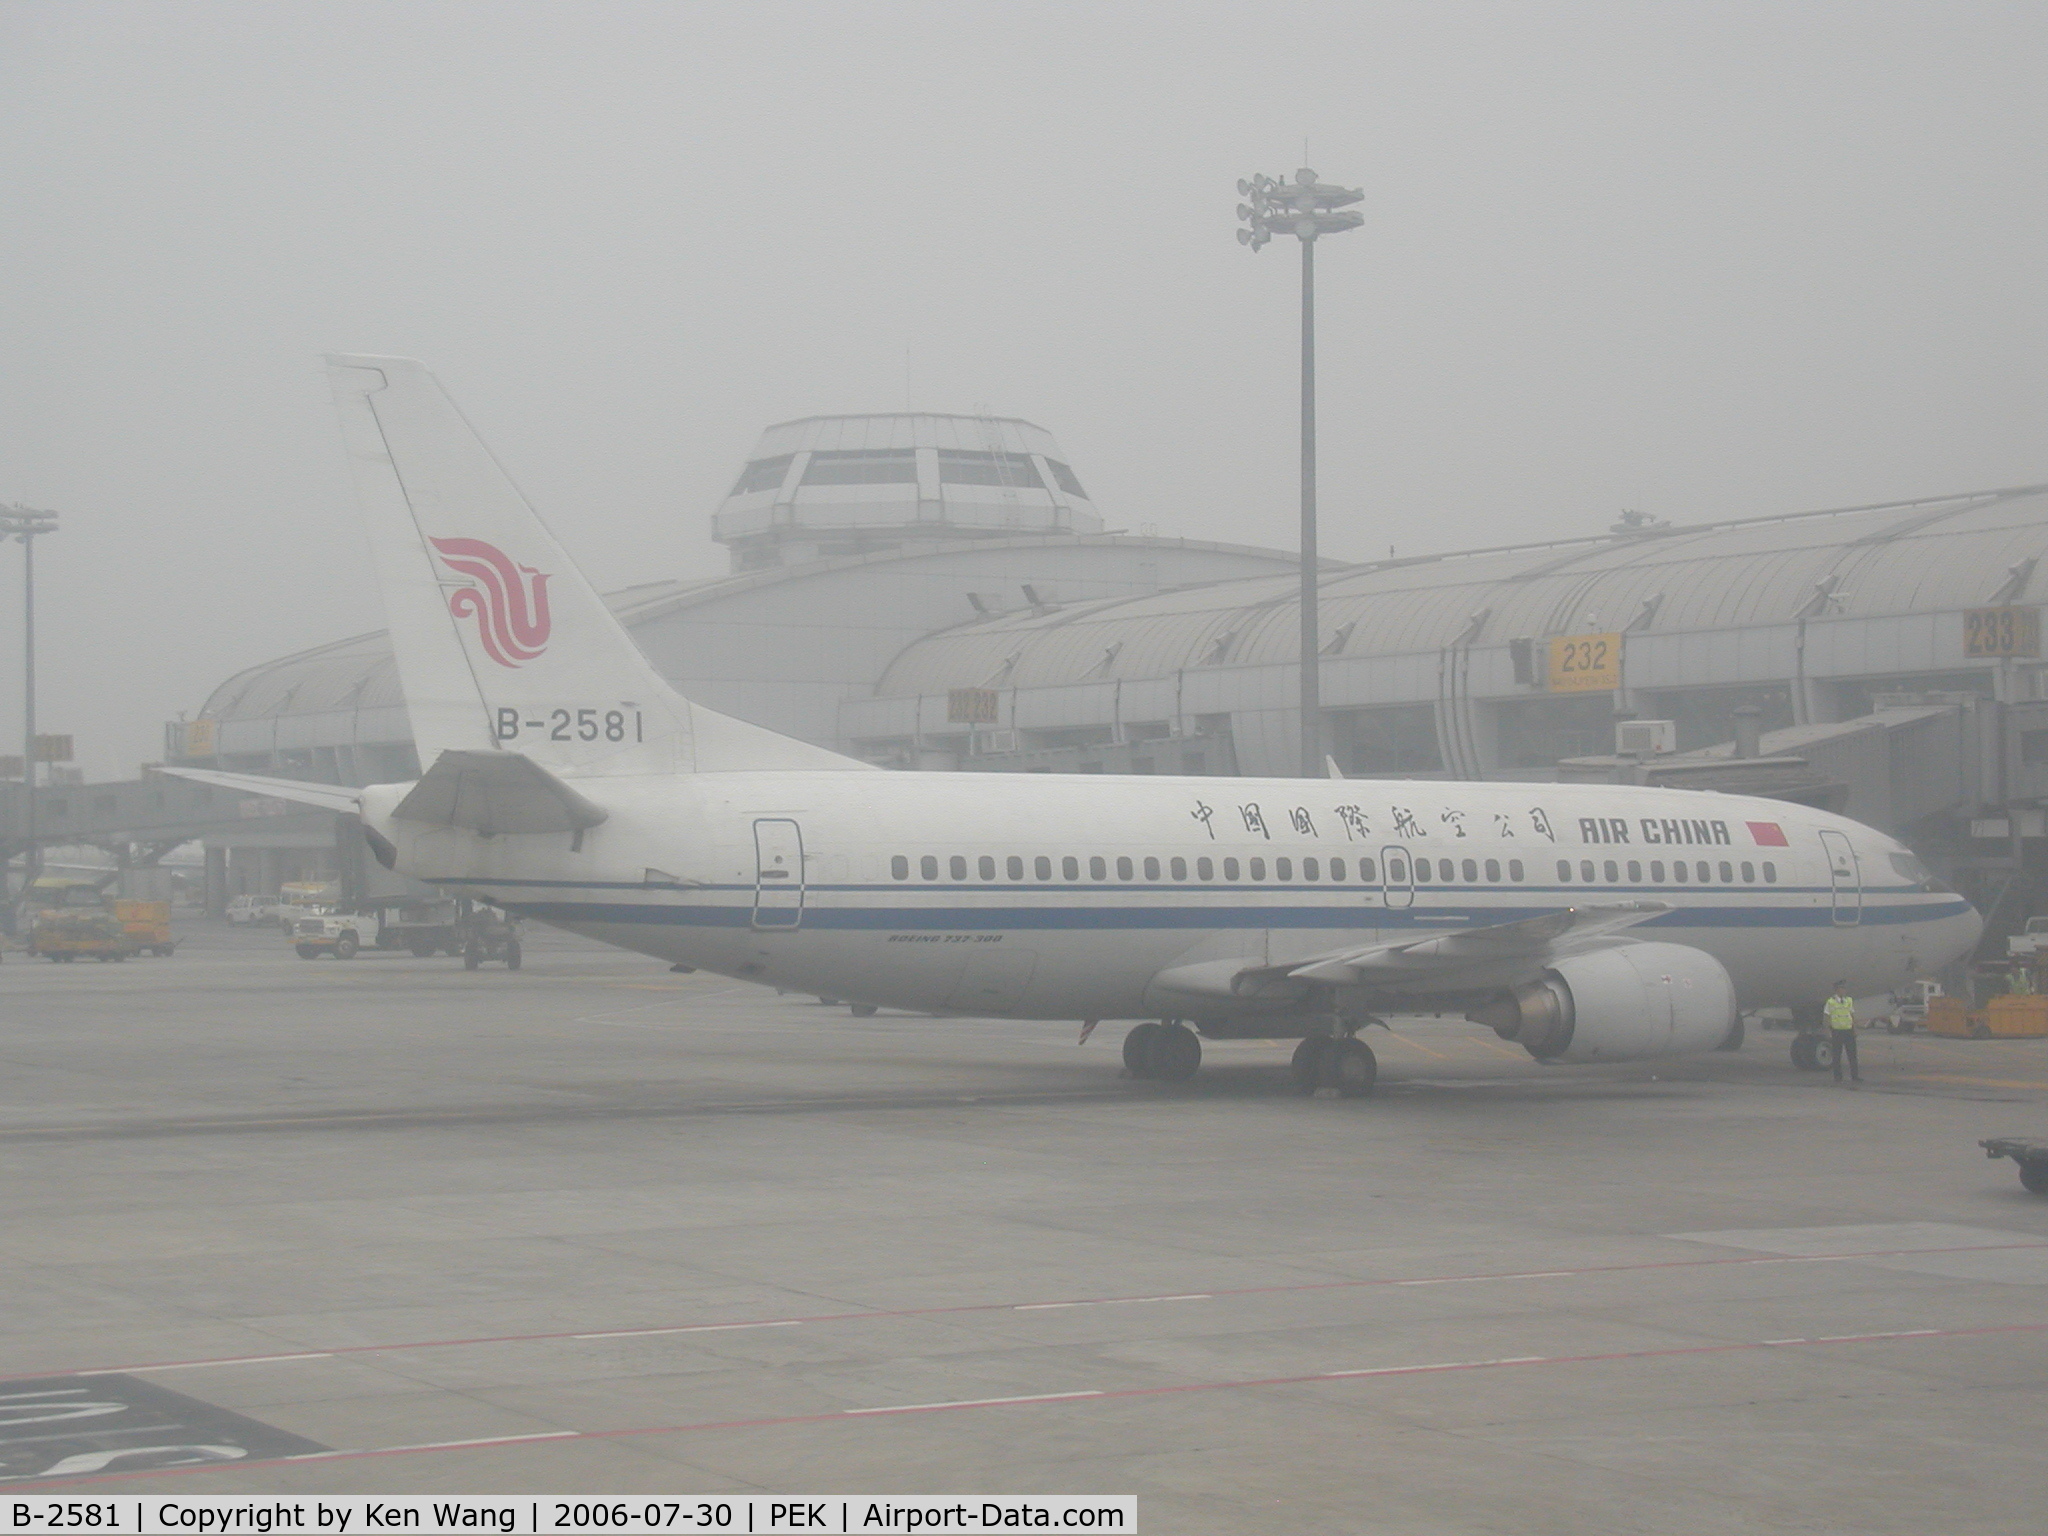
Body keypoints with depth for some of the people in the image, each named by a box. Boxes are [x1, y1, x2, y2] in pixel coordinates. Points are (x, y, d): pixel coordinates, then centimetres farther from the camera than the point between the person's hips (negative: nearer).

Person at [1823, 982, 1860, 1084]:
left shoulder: (1849, 1000, 10)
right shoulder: (1830, 1002, -1)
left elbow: (1853, 1015, 16)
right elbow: (1828, 1017, 1)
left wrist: (1855, 1029, 11)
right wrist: (1828, 1031, -5)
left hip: (1848, 1030, 3)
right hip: (1837, 1030, -3)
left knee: (1852, 1055, 0)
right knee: (1837, 1056, 2)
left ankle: (1855, 1076, 4)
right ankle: (1837, 1077, 8)